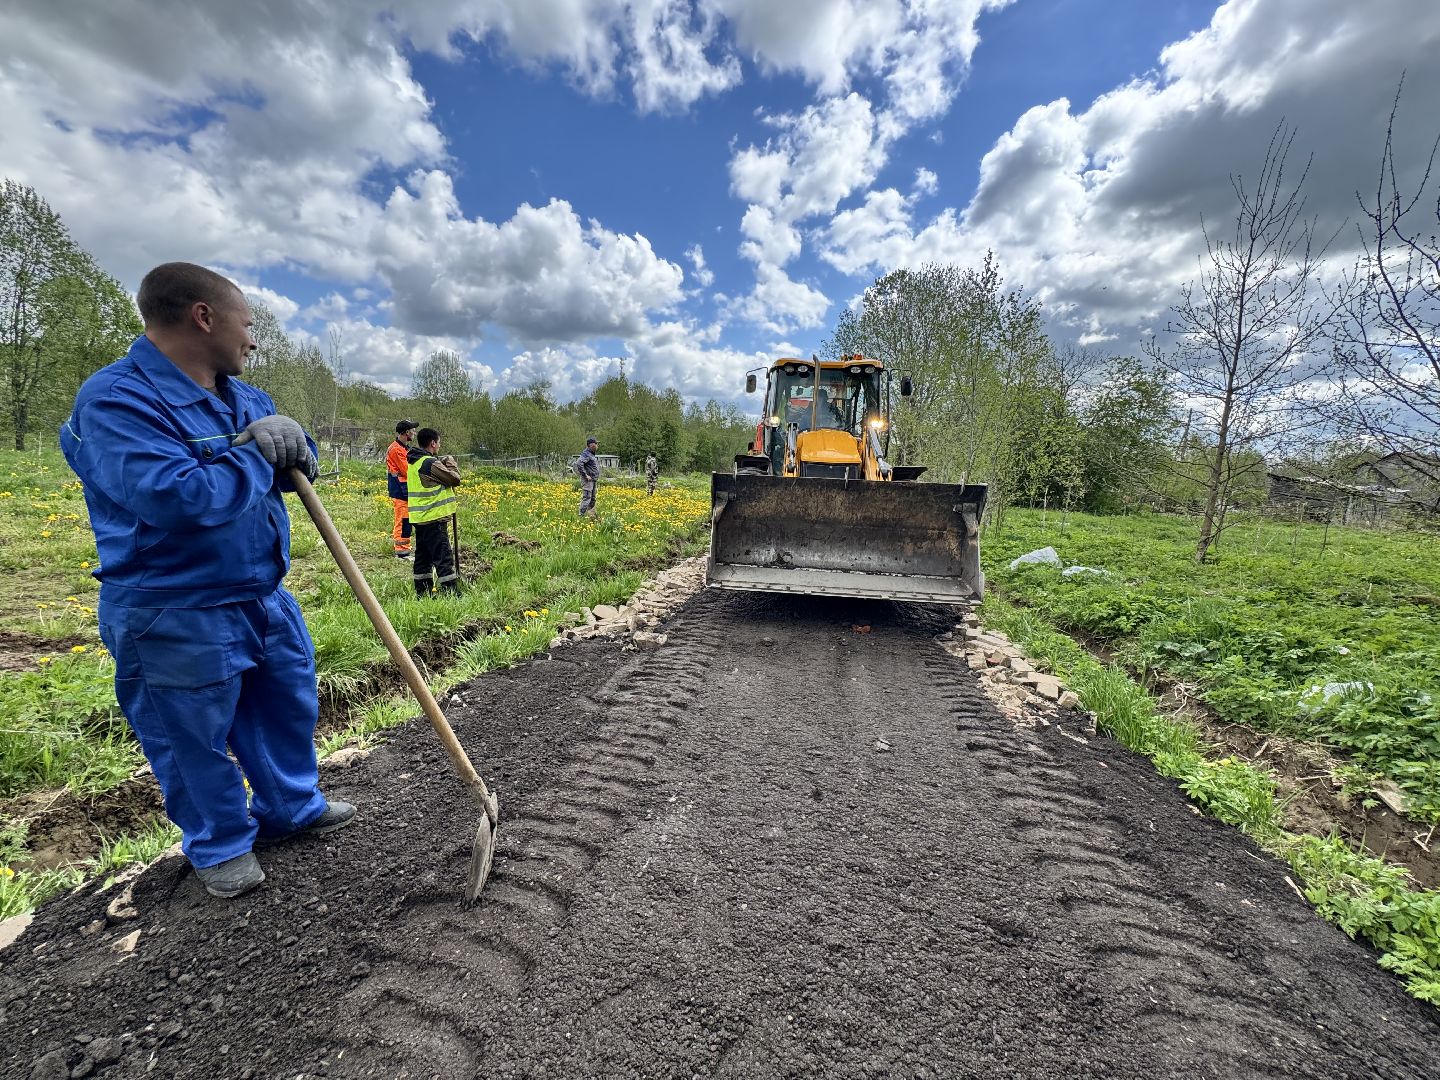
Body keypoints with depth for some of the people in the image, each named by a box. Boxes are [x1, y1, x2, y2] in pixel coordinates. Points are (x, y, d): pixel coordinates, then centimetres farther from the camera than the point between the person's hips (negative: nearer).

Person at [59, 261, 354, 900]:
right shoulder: (117, 401, -20)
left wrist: (283, 439, -12)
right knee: (194, 741, 12)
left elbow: (299, 462, 11)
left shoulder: (244, 397, 8)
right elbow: (178, 497, -34)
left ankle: (290, 808, 42)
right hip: (177, 619, -8)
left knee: (288, 708, 20)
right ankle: (219, 845, 34)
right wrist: (256, 457, -18)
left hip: (266, 597, 8)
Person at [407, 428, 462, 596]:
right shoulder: (431, 463, -17)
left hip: (419, 518, 10)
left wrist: (443, 463, 7)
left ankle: (422, 593, 21)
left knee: (423, 556, 14)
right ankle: (451, 592, -5)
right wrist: (451, 463, 4)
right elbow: (455, 479, -12)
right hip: (434, 519, -10)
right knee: (443, 557, -7)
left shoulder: (412, 462, 13)